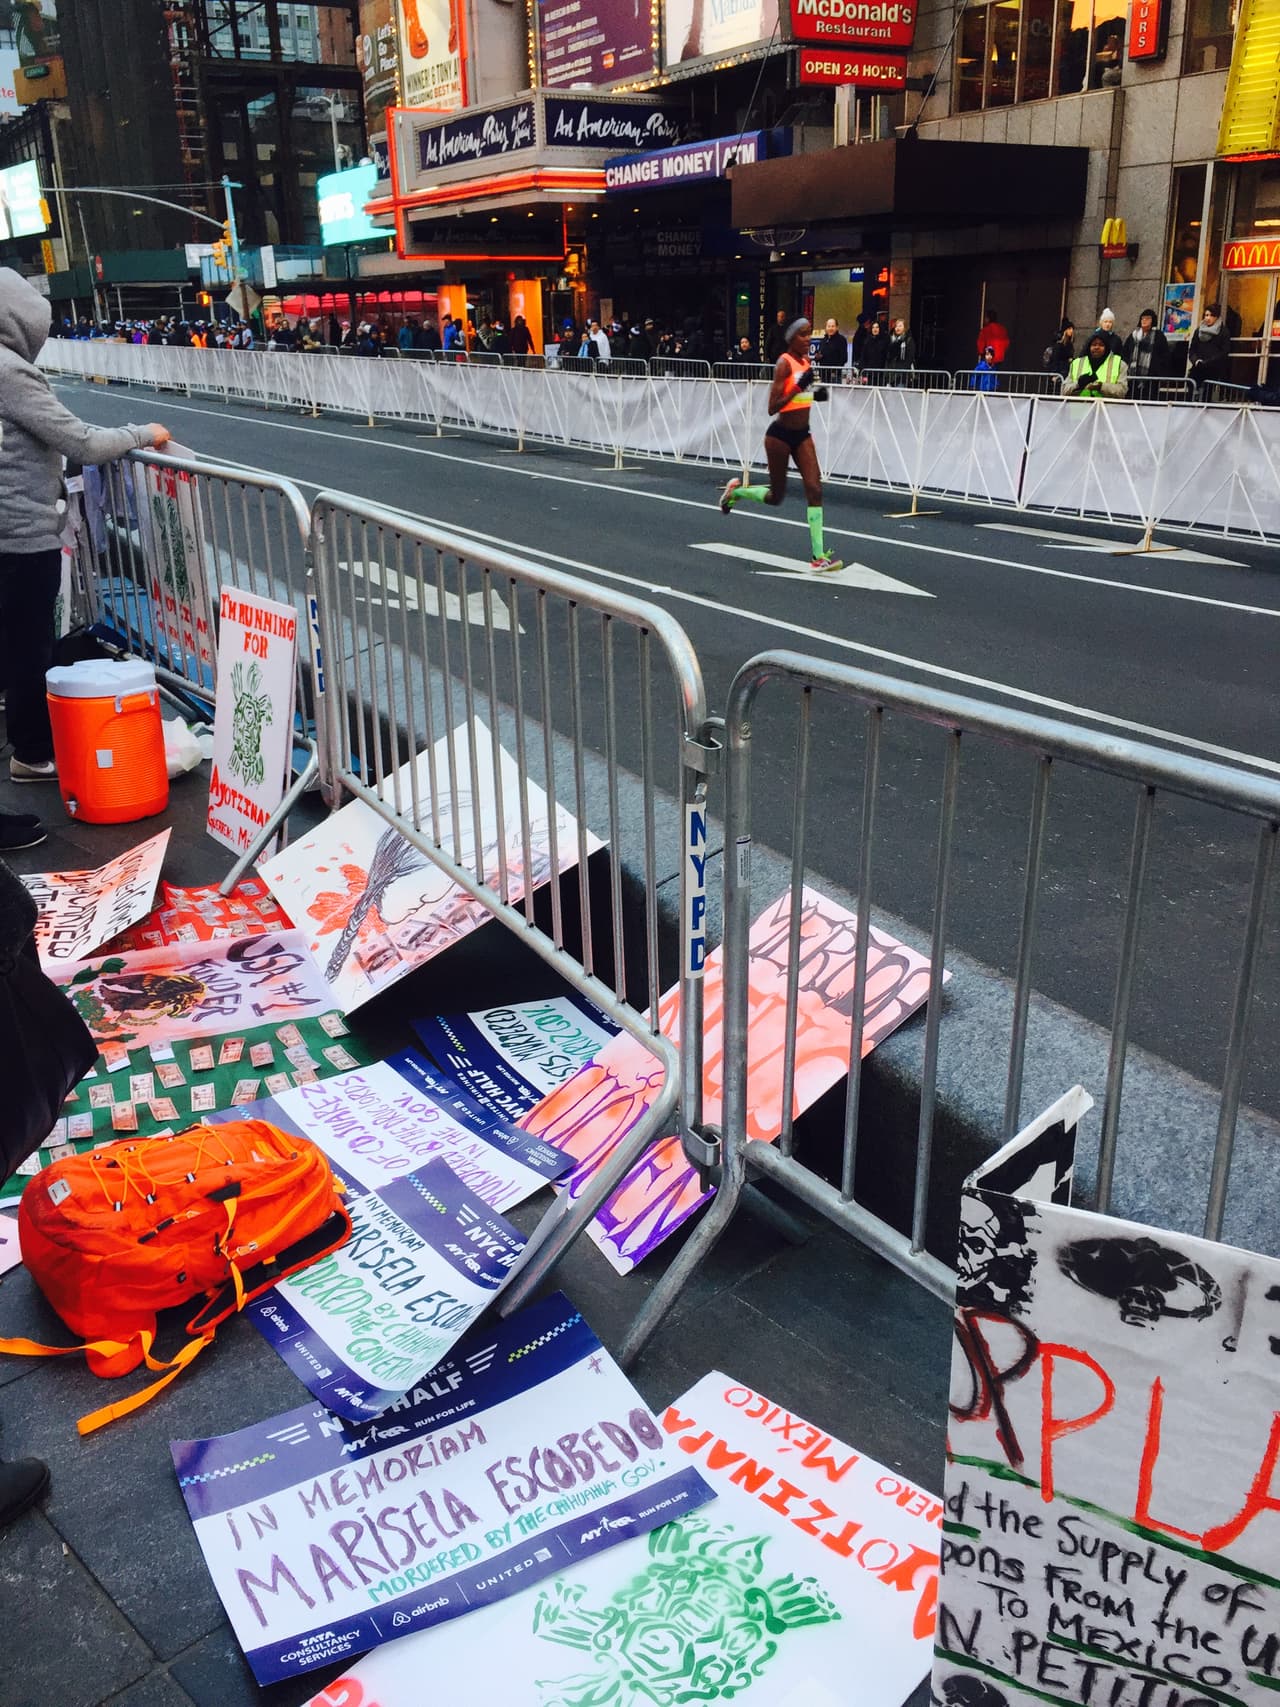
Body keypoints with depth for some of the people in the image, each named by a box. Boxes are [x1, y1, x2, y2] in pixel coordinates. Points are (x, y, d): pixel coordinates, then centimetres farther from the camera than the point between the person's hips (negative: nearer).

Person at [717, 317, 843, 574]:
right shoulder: (784, 363, -14)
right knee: (776, 496, 7)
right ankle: (735, 491, 37)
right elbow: (772, 407, -19)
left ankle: (818, 555, -11)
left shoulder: (807, 360, 7)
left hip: (802, 434, 6)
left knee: (814, 489, -8)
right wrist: (799, 387, -27)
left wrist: (816, 393, 4)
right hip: (780, 434, -6)